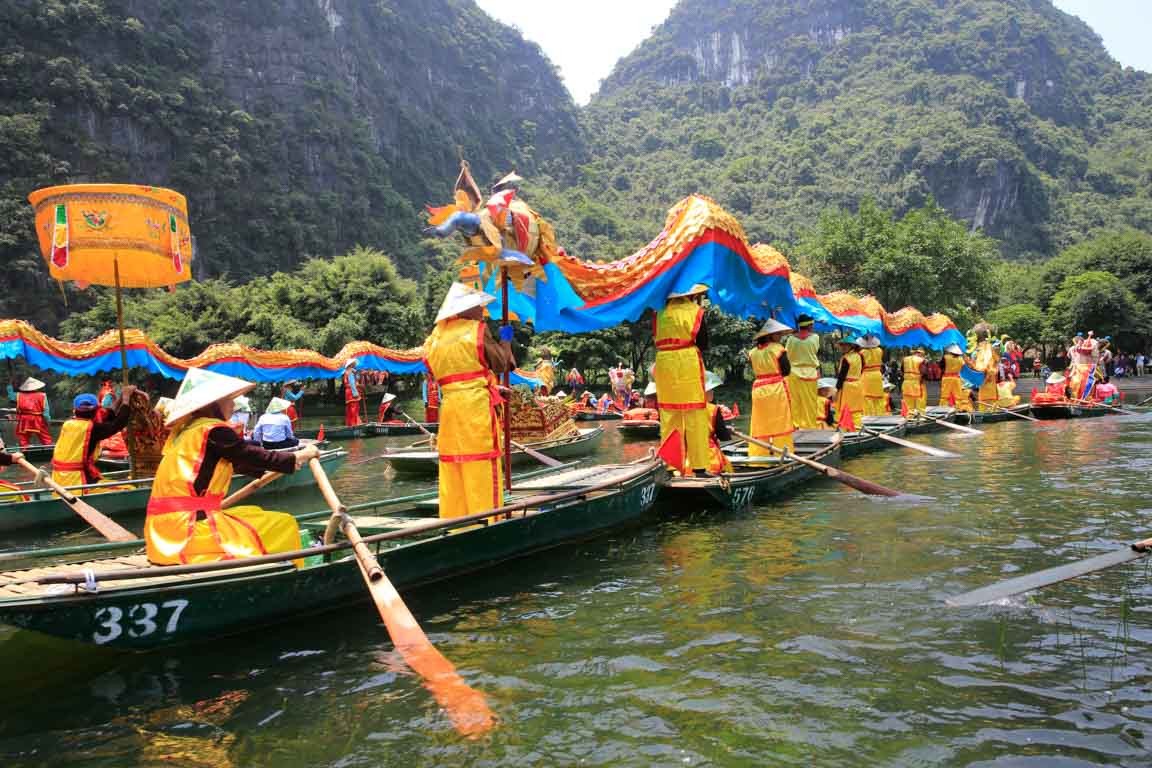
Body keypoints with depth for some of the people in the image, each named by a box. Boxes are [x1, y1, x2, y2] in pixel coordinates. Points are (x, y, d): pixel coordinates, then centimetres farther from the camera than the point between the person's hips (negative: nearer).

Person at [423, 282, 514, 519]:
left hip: (448, 408, 6)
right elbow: (500, 364, -3)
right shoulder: (476, 330, -6)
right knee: (482, 473, -1)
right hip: (476, 404, -6)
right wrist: (505, 342, 15)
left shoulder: (437, 336, 10)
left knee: (452, 477, 11)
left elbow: (432, 369, 14)